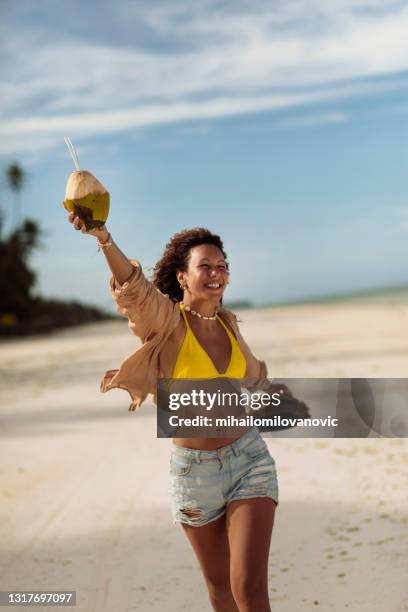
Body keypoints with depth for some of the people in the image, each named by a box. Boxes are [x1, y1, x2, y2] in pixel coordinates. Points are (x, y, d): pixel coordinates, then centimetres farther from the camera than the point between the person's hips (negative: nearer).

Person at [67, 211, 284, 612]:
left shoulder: (227, 324, 2)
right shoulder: (167, 321, -12)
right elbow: (134, 287, -36)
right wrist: (103, 237, -53)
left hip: (250, 460, 2)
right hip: (194, 470, -2)